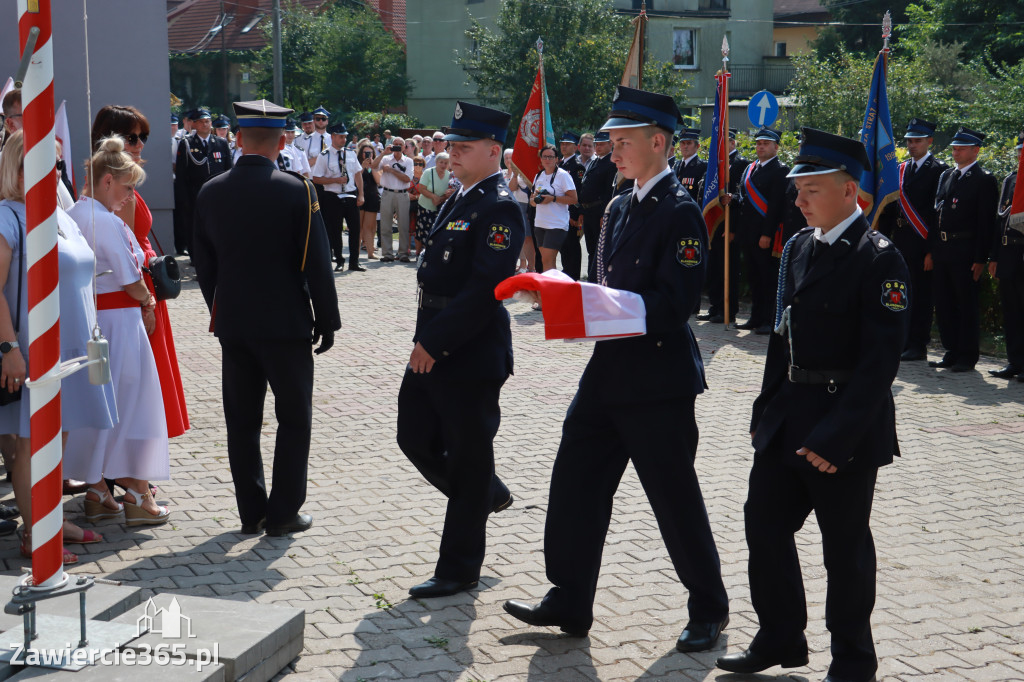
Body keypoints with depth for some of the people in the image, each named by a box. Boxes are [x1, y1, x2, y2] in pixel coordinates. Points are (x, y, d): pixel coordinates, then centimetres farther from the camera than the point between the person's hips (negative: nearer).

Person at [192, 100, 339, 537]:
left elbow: (203, 263, 9)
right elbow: (317, 262, -10)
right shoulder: (296, 190, -11)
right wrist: (326, 320, -1)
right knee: (294, 418, 7)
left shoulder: (211, 192, 2)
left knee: (242, 420, 11)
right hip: (286, 322, -4)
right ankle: (283, 513, 7)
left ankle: (251, 512, 17)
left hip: (232, 324, 4)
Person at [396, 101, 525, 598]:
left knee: (467, 458, 3)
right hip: (432, 347, 9)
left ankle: (459, 568, 15)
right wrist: (425, 339, 12)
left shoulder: (499, 208, -16)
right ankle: (489, 495, 38)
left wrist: (435, 343, -20)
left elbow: (485, 290, -23)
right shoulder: (459, 200, 14)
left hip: (471, 352, -9)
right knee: (415, 439, 16)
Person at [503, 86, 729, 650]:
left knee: (675, 497, 3)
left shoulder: (680, 212, -13)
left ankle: (708, 609, 22)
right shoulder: (620, 207, 13)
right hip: (608, 370, 9)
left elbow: (676, 301, -21)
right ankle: (569, 603, 22)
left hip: (658, 379, -8)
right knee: (575, 482, 10)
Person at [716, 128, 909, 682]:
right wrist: (766, 410, 11)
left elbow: (880, 360, -18)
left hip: (847, 427, -7)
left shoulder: (878, 258, -15)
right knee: (764, 525, 11)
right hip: (788, 418, 7)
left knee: (845, 545, 6)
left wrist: (835, 438, -21)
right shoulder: (798, 248, 8)